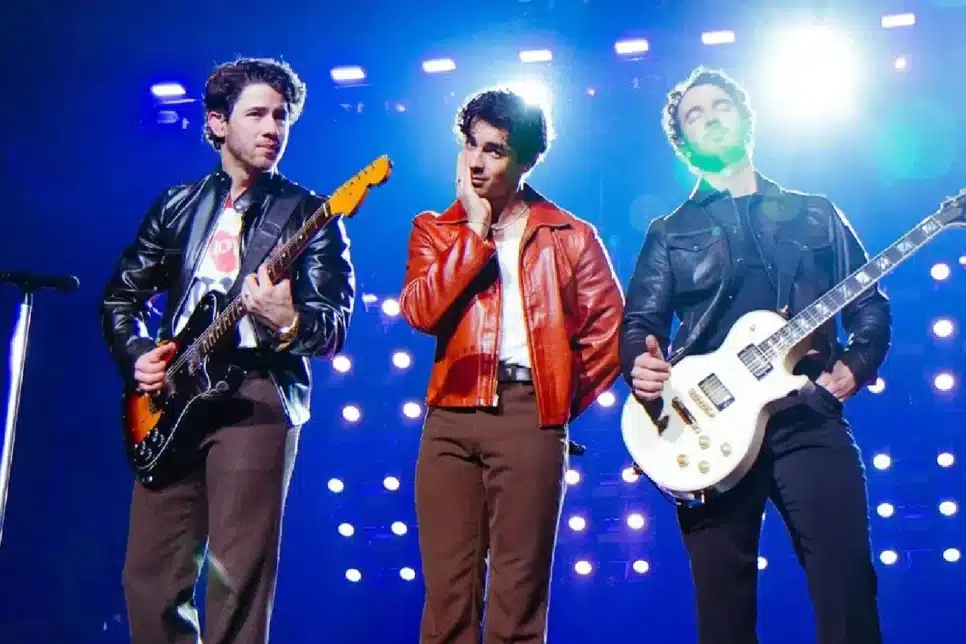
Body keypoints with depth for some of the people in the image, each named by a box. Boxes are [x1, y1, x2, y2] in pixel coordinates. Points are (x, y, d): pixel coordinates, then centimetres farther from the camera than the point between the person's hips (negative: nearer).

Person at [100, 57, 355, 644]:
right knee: (152, 574, 6)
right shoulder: (179, 205, 15)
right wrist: (136, 353, 4)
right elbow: (121, 295, 21)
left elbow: (336, 326, -4)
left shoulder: (309, 214, 4)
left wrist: (288, 325, -25)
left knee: (236, 581, -7)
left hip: (258, 398, -4)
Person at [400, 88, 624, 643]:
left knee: (518, 590, -1)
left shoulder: (570, 235, 10)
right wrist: (476, 229, -3)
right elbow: (420, 310, -5)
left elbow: (609, 324, 6)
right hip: (451, 412, 2)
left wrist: (569, 397, 2)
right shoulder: (435, 230, 13)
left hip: (529, 412, -2)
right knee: (447, 585, 2)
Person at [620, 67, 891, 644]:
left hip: (810, 418, 0)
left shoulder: (816, 213, 18)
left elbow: (871, 305, 17)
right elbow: (640, 321, 8)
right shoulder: (670, 232, 17)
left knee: (847, 586, -7)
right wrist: (640, 362, -14)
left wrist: (857, 365, -2)